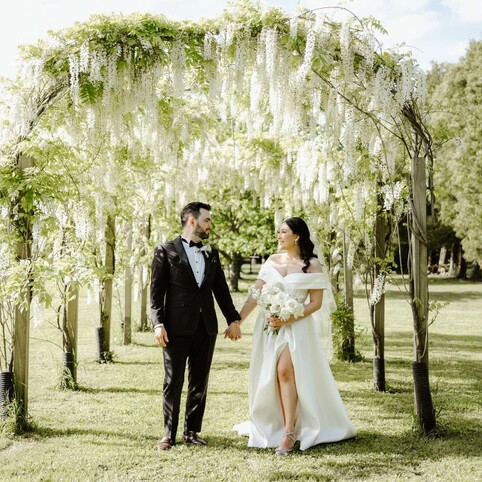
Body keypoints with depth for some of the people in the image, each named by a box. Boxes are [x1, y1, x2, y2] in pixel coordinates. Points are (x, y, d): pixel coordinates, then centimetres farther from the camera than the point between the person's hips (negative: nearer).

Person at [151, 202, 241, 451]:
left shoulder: (211, 253, 13)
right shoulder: (166, 251, -1)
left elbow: (221, 289, 16)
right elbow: (156, 291, -5)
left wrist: (233, 319, 11)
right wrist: (158, 323, -14)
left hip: (205, 327, 5)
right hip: (177, 327, -5)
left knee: (200, 381, 9)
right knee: (173, 382, 2)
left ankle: (192, 430, 20)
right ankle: (169, 433, 13)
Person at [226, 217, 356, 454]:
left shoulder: (312, 265, -4)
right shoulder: (272, 260, 8)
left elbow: (316, 303, -6)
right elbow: (255, 295, 6)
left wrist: (287, 319, -15)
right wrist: (237, 320, -2)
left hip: (296, 326, -5)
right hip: (269, 326, 5)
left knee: (285, 372, -18)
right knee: (269, 376, 5)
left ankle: (289, 433, -13)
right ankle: (274, 426, 18)